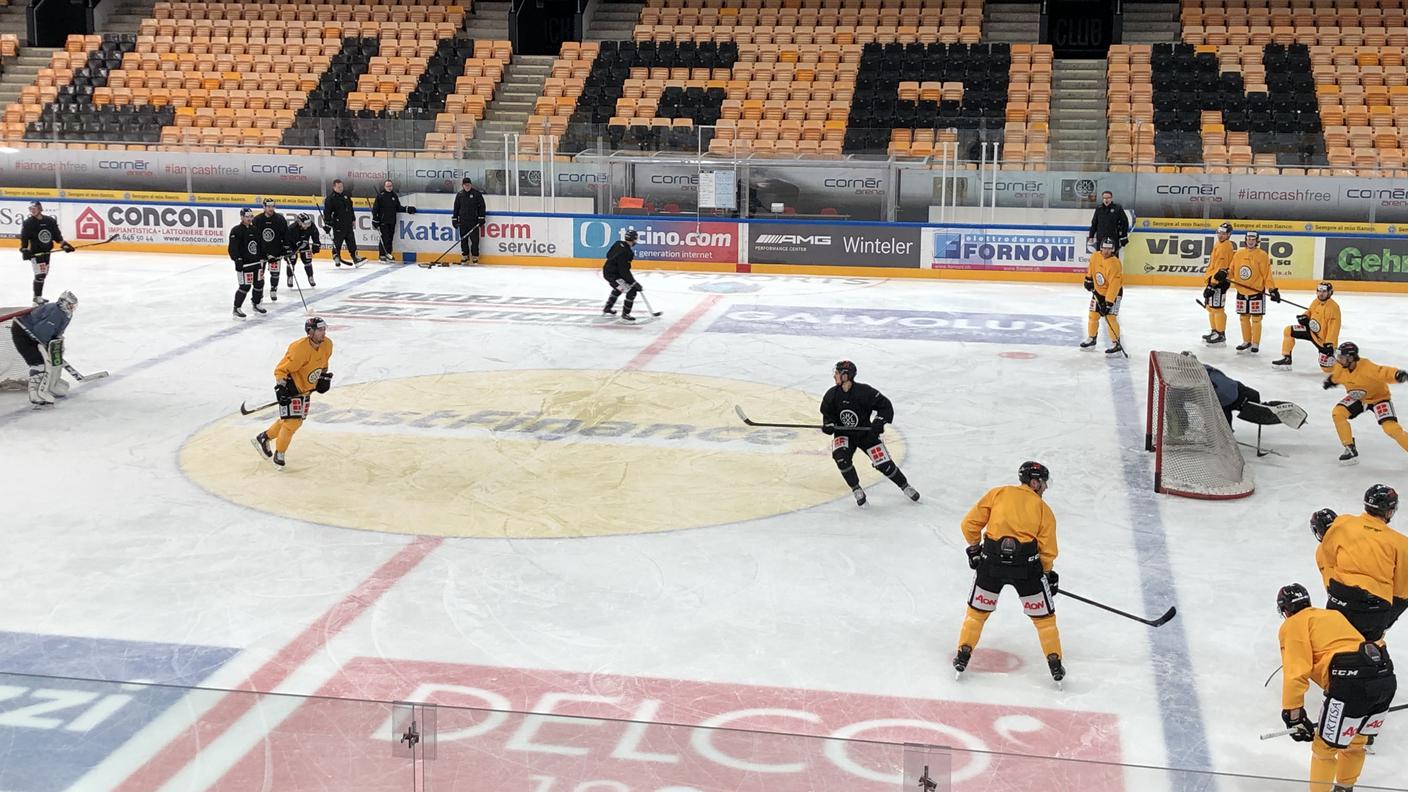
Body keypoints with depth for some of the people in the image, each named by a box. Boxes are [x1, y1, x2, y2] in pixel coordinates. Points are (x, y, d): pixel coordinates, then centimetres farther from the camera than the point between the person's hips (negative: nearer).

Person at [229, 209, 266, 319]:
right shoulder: (236, 231, -11)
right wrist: (237, 260, -20)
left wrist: (262, 258, 19)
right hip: (244, 264, -8)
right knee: (245, 286, -10)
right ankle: (236, 309, 0)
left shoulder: (254, 229, 13)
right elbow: (233, 248, -15)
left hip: (257, 262, 8)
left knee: (259, 284, 12)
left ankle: (256, 305, 31)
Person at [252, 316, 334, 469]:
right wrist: (280, 388, -29)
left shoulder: (327, 345, -7)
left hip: (306, 388, 8)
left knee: (296, 420, 16)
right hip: (291, 386, -8)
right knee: (292, 421, -13)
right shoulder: (300, 349, -30)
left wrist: (325, 377, 10)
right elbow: (281, 370, -23)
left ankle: (263, 438, 35)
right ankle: (279, 454, 6)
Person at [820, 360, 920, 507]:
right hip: (843, 434, 3)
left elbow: (885, 405, -13)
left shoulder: (864, 391, -21)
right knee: (840, 456, -26)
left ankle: (905, 486, 17)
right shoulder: (832, 394, -9)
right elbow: (827, 413, 5)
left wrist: (879, 421, -26)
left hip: (866, 433, -3)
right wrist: (828, 424, -15)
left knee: (883, 464, -8)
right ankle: (857, 490, -9)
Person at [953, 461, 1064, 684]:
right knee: (1043, 614, 14)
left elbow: (970, 523, 9)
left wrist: (974, 547, 25)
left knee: (978, 609, 19)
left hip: (991, 559, 1)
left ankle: (963, 655, 20)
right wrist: (1048, 574, 23)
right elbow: (1047, 550, 8)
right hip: (1026, 563, -1)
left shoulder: (997, 493, 13)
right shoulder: (1043, 509, 11)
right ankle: (1055, 663, 17)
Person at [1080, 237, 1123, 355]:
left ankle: (1116, 344, -8)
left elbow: (1114, 285, -32)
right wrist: (1088, 280, 15)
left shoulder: (1114, 264, -31)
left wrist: (1108, 303, -33)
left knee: (1110, 317, -16)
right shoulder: (1095, 256, -11)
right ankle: (1091, 339, 28)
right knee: (1093, 315, 10)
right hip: (1098, 291, 7)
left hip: (1113, 292, -6)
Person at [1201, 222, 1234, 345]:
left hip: (1220, 281, -11)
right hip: (1212, 280, 11)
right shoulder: (1218, 244, 18)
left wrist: (1213, 283, -24)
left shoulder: (1225, 247, -15)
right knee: (1210, 307, 16)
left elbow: (1221, 268, -21)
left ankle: (1221, 335, -4)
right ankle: (1215, 332, 26)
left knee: (1217, 308, -9)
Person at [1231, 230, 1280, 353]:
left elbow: (1267, 274, -10)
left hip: (1257, 292, -5)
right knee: (1244, 317, 11)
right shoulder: (1238, 254, 7)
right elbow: (1232, 270, 13)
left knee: (1256, 318, -1)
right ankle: (1246, 341, 24)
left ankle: (1255, 344, 8)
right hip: (1241, 292, 5)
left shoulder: (1262, 255, -7)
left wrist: (1273, 289, -13)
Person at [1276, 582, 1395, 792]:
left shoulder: (1292, 625, 11)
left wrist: (1293, 714, -1)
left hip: (1352, 680, -8)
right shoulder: (1333, 614, 33)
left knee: (1325, 748, 7)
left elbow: (1297, 672, -2)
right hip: (1386, 677, 8)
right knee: (1355, 743, 27)